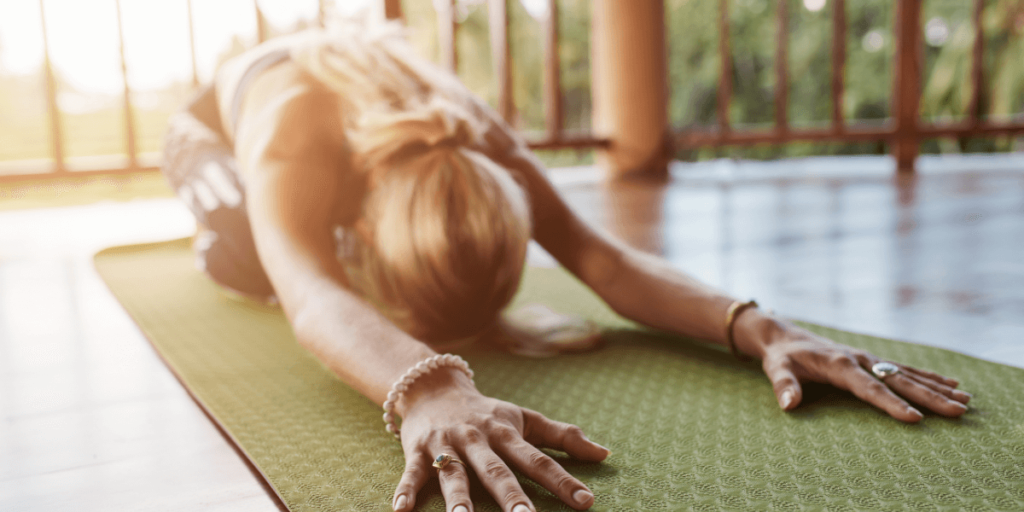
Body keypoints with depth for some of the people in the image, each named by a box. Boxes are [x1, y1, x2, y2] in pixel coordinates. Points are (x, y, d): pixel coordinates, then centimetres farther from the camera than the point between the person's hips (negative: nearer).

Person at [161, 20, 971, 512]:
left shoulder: (482, 139, -39)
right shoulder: (289, 137, -51)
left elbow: (600, 254, -46)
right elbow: (312, 297, -69)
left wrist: (757, 326, -63)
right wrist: (427, 389, -90)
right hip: (217, 120, -2)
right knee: (249, 259, -25)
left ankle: (315, 221, 31)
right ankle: (220, 232, 12)